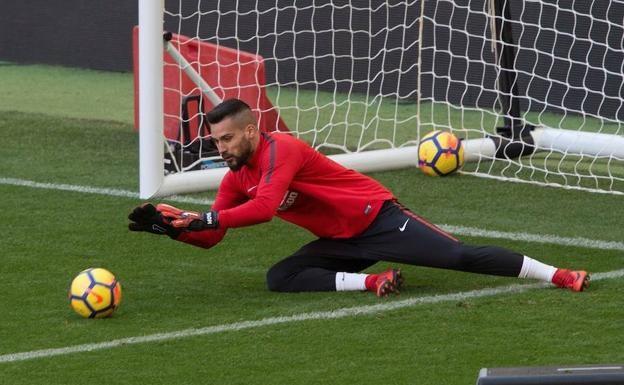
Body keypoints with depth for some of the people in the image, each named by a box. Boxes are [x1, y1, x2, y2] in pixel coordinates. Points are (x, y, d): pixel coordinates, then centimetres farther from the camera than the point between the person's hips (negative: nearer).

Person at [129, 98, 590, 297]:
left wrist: (206, 218, -36)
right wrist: (174, 225, -14)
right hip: (341, 241, 8)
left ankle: (558, 275, -9)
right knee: (280, 278, -12)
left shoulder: (280, 150, -22)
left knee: (460, 256, -16)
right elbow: (211, 238, 4)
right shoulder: (236, 177, 5)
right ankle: (372, 281, -17)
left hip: (376, 217, -8)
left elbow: (264, 207, -37)